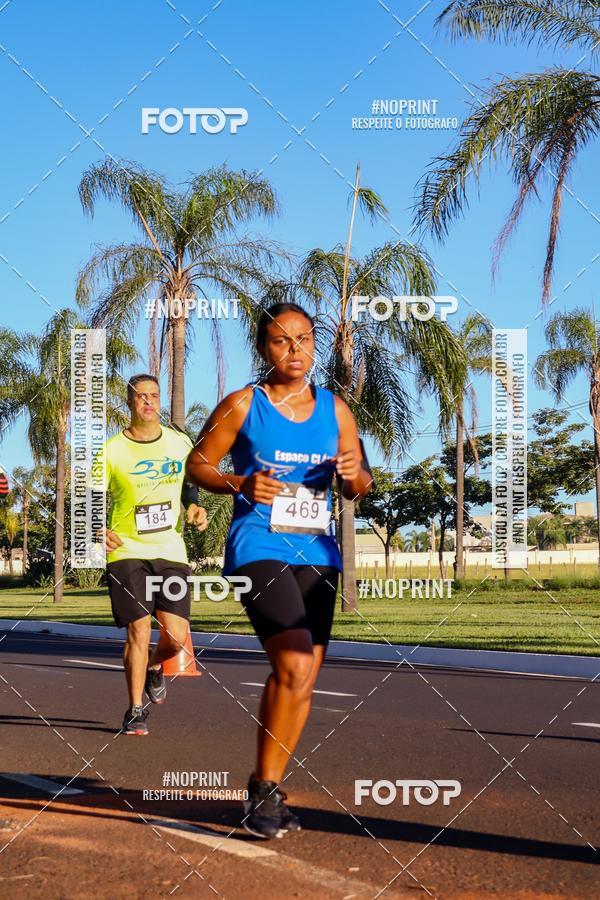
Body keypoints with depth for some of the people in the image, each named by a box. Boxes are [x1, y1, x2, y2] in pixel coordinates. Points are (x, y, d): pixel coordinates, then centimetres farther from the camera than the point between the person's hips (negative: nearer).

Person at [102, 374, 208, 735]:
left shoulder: (180, 443, 5)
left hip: (171, 552, 3)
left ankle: (154, 666, 33)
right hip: (127, 553, -3)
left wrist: (195, 508, 5)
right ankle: (136, 710, 8)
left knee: (176, 636, -3)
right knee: (139, 631, -9)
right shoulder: (112, 451, -4)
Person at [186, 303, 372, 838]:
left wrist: (355, 472, -7)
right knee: (295, 666, -19)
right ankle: (264, 787, -4)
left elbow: (358, 489, 17)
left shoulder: (336, 410, 10)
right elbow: (198, 464, 4)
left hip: (317, 553, 5)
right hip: (258, 548, -5)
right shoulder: (242, 406, -1)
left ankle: (267, 789, 22)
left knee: (302, 678, 7)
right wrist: (240, 484, -14)